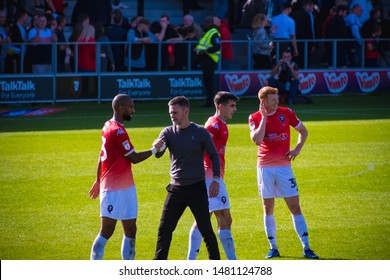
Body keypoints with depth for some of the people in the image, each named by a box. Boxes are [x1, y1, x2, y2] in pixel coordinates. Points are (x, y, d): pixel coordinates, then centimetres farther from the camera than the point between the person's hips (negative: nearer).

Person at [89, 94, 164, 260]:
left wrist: (99, 180, 26)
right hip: (115, 190, -10)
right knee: (107, 231, -8)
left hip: (126, 188, 10)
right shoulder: (117, 132, -18)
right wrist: (154, 150, -2)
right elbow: (134, 158, -13)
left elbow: (102, 156, 19)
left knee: (130, 231, 9)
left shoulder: (108, 126, 10)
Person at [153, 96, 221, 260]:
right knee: (164, 229, 2)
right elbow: (158, 155, -11)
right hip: (176, 189, 3)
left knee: (206, 229, -3)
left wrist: (215, 179, -7)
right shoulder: (168, 132, 1)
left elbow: (214, 155, 2)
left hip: (197, 188, -3)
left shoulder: (200, 133, -6)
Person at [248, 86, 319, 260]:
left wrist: (297, 149, -2)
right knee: (268, 209, 6)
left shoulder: (286, 113, 1)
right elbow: (256, 140, -16)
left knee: (295, 207, -3)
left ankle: (306, 248, -2)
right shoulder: (255, 118, -1)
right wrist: (264, 118, -15)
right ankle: (273, 248, 14)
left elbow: (303, 131, 13)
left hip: (283, 165, 0)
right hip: (264, 167, 0)